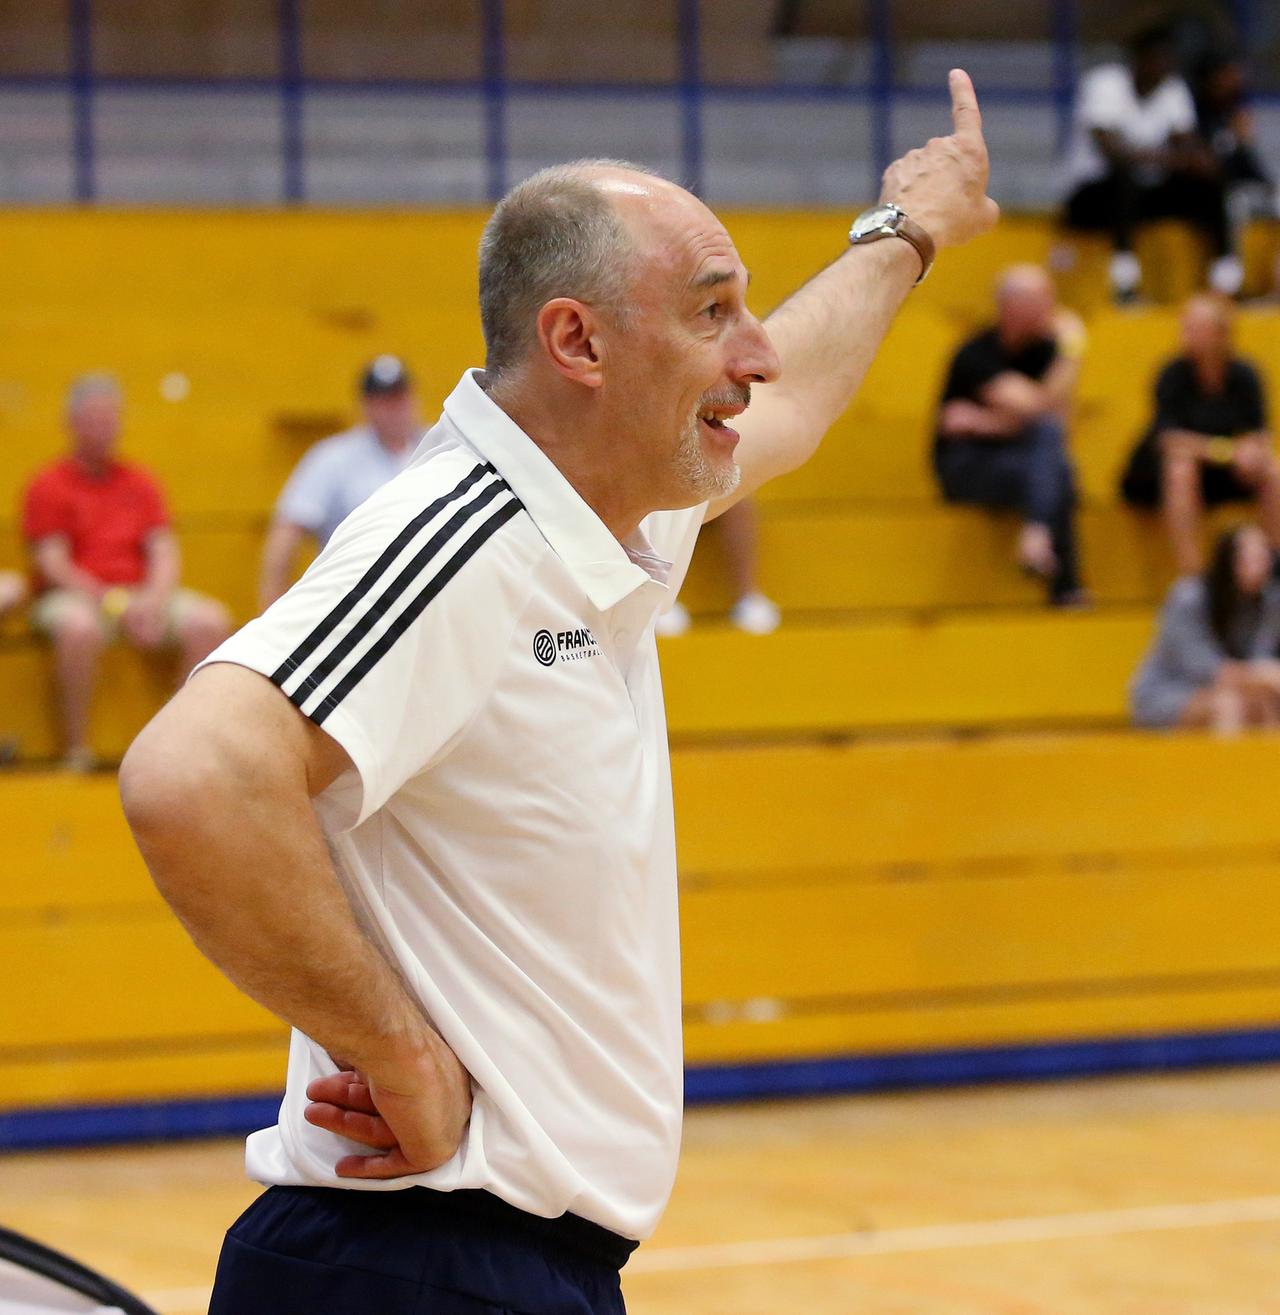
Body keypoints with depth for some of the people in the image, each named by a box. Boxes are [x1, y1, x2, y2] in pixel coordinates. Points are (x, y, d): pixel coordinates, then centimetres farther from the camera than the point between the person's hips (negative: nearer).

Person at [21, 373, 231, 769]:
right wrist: (115, 604, -18)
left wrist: (154, 599, -13)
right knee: (79, 628, -40)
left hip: (141, 597, 4)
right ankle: (76, 749, -29)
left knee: (210, 621, -21)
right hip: (74, 597, -4)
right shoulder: (49, 487, 1)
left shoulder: (139, 483, 15)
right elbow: (53, 565, -7)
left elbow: (164, 551, 8)